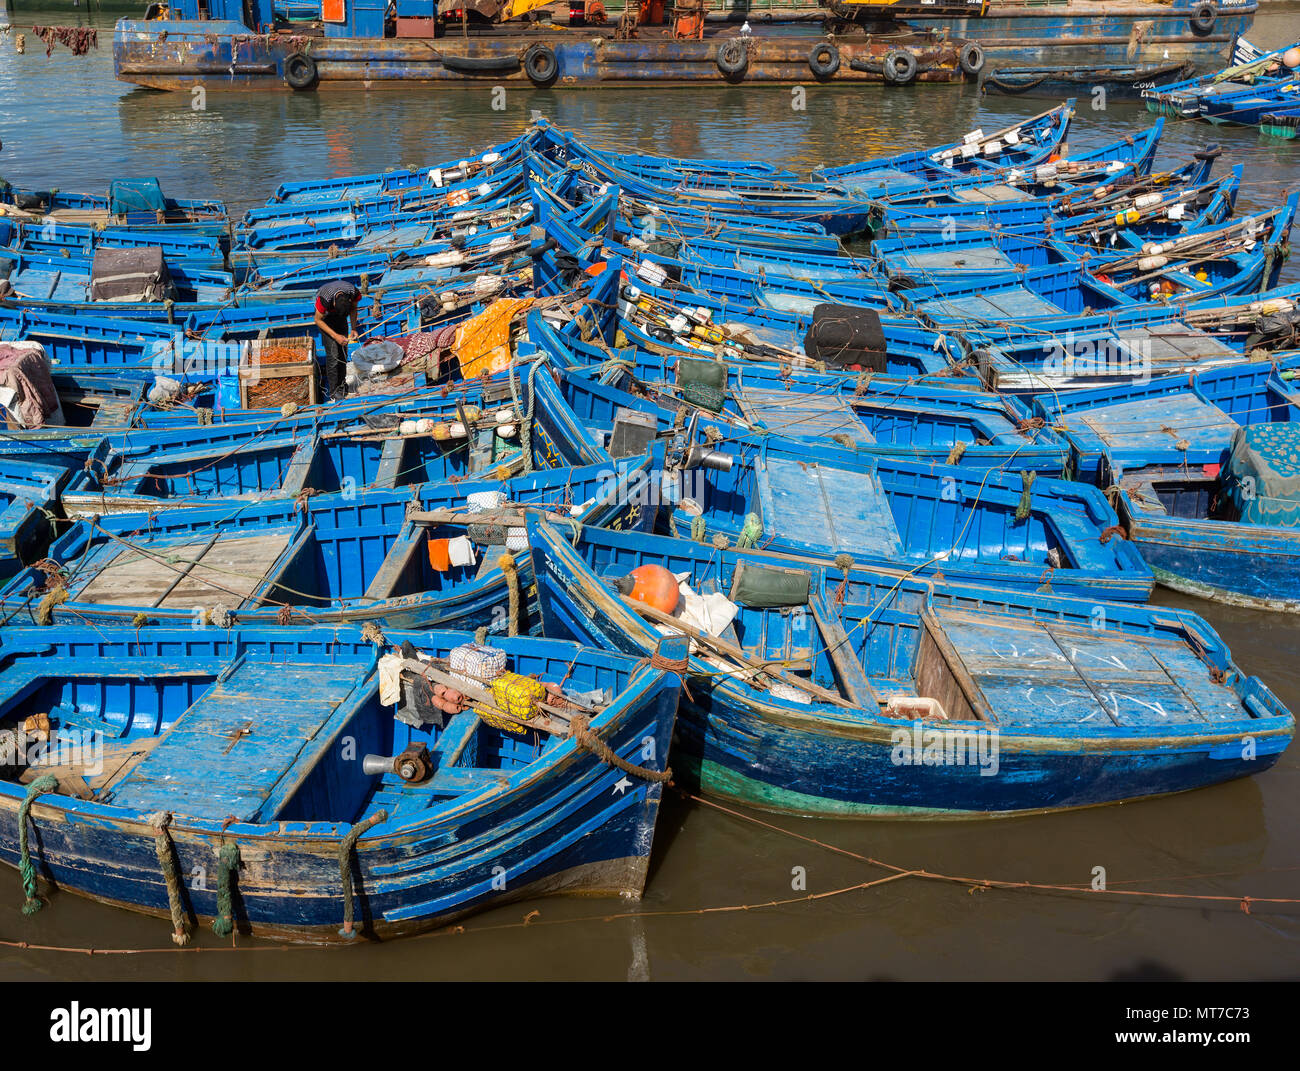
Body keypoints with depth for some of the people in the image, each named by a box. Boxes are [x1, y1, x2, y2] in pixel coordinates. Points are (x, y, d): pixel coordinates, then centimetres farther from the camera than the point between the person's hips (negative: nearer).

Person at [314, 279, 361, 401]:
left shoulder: (354, 293, -31)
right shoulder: (324, 299, -41)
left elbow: (353, 308, -6)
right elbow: (318, 320, -23)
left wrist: (353, 329, -17)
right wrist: (336, 336, -28)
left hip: (340, 318, 4)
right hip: (326, 317, -4)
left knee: (343, 351, 7)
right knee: (333, 354, -11)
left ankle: (342, 384, 24)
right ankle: (333, 392, -5)